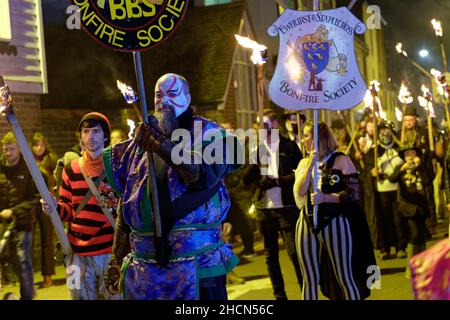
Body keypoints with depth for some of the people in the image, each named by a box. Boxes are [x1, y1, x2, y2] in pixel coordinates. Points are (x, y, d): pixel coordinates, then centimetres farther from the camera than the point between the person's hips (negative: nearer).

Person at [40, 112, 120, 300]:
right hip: (79, 254, 3)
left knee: (113, 296, 7)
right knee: (82, 297, 13)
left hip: (111, 251, -2)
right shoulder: (71, 169, 6)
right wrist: (55, 207, -9)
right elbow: (68, 211, 10)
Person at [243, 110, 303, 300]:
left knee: (294, 253, -6)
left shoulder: (289, 146, 1)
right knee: (270, 256, 11)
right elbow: (246, 180, 3)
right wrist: (254, 163, -14)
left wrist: (277, 181, -13)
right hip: (263, 208, 4)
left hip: (287, 207, -3)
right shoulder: (255, 148, 8)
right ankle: (279, 295, 22)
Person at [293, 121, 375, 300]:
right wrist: (311, 164, -11)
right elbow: (299, 192, -5)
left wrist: (325, 198, -18)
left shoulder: (340, 160, -4)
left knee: (344, 277, 1)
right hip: (308, 225, 5)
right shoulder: (304, 163, 11)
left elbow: (354, 194, -10)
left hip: (335, 223, -5)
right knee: (309, 280, 9)